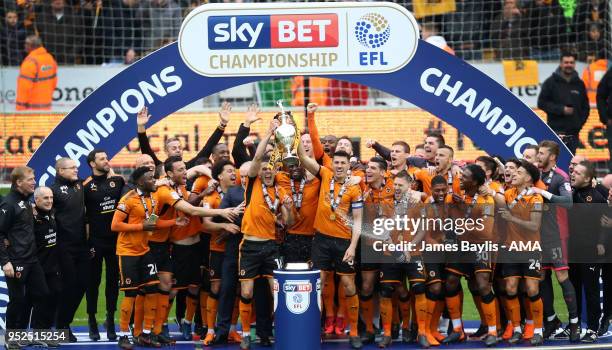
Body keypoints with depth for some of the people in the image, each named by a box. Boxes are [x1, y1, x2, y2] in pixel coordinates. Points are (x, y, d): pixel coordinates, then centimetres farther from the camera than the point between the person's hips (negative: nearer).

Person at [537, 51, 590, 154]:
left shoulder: (579, 84, 12)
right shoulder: (551, 82, 1)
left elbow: (585, 106, 19)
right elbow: (542, 103, -3)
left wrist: (581, 121, 4)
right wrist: (561, 110, -12)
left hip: (573, 132, 4)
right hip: (556, 130, -4)